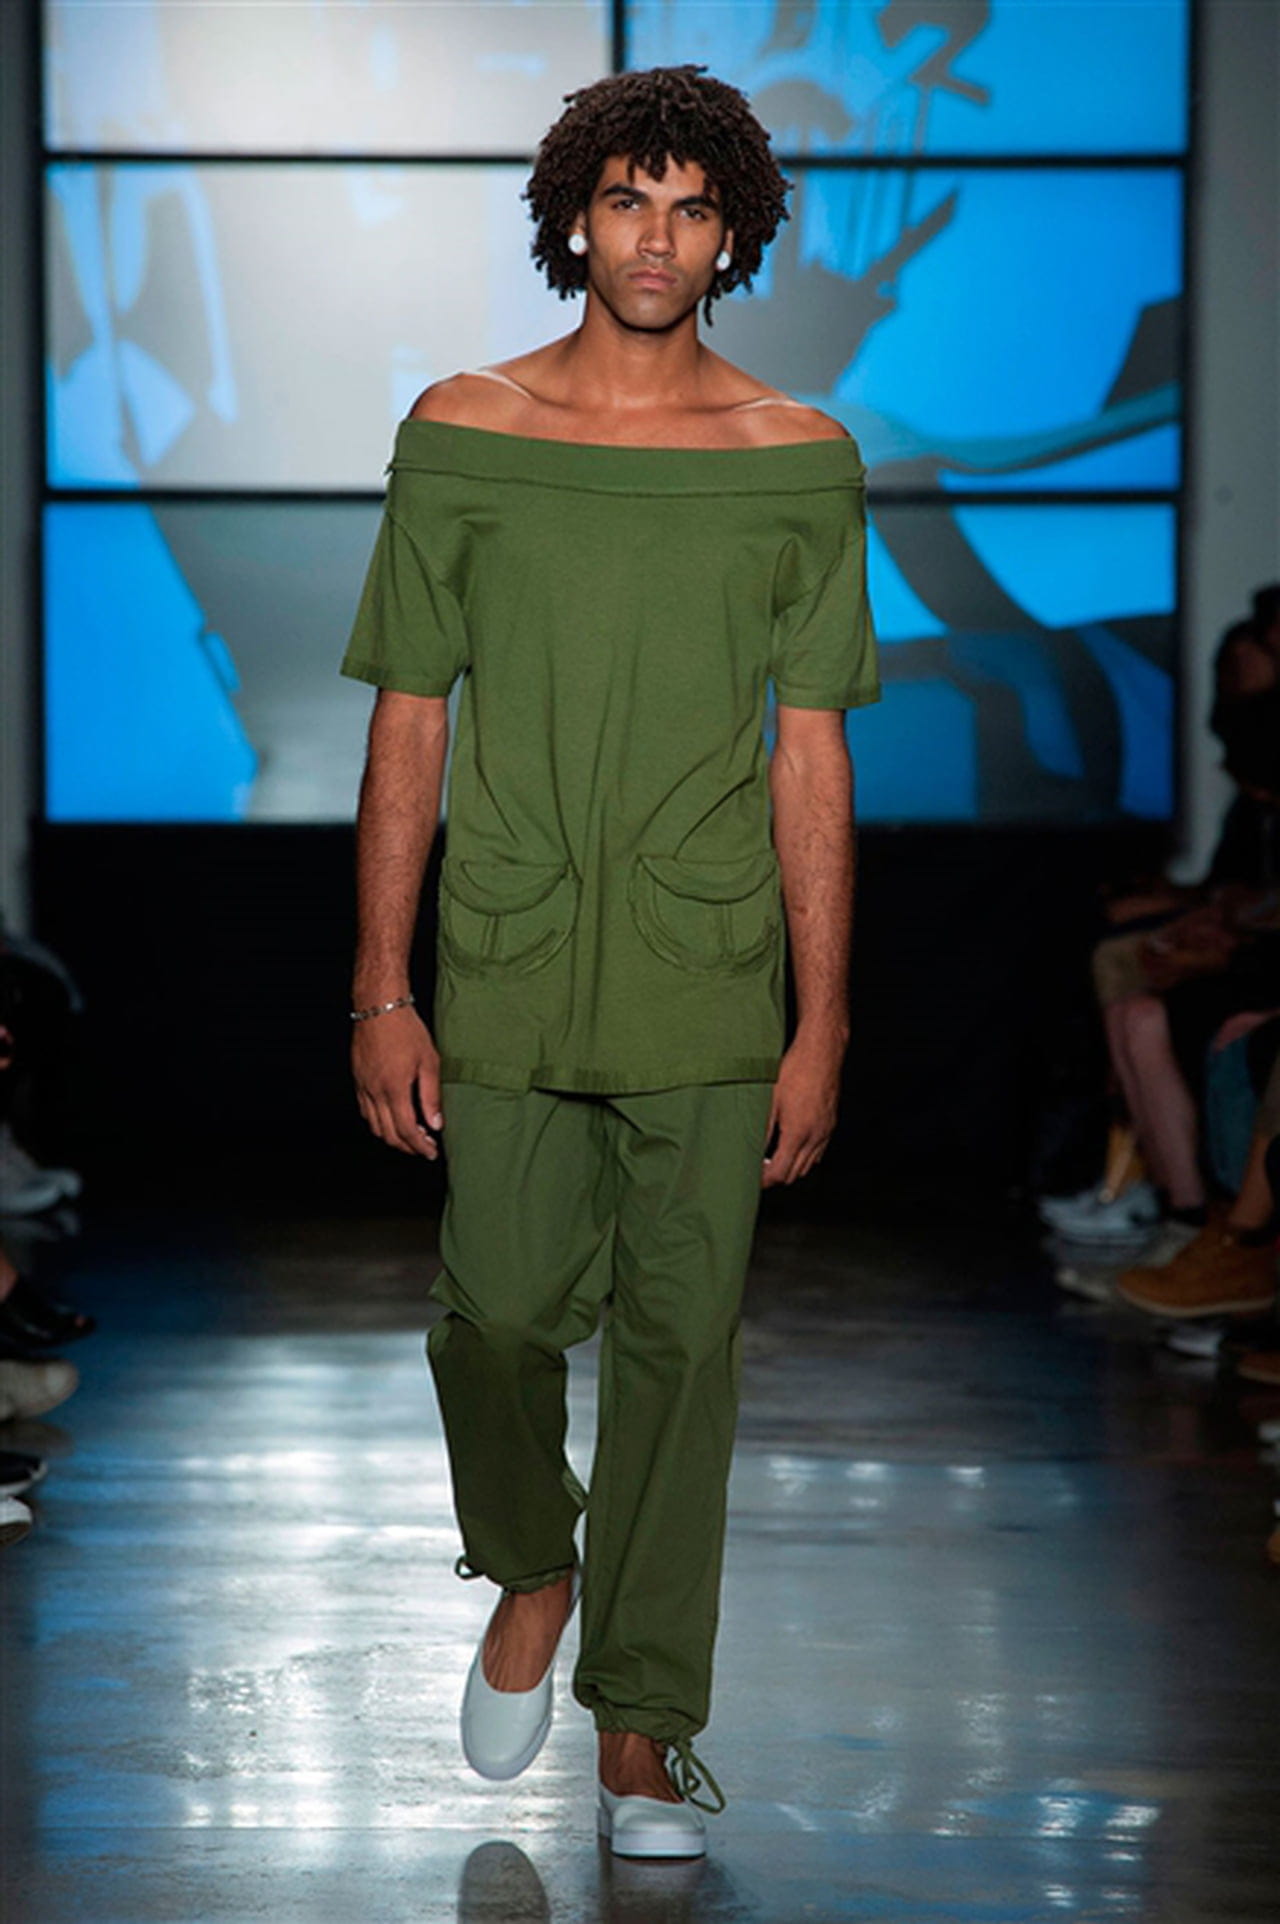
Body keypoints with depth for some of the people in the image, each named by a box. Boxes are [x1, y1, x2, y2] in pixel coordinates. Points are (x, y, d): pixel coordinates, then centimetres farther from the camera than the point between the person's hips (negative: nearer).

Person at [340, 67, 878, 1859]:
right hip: (510, 971, 0)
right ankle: (529, 1573, 32)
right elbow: (409, 727, 3)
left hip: (711, 982, 0)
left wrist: (821, 1028, -1)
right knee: (500, 1312, 0)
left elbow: (810, 755, 2)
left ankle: (646, 1727, 16)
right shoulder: (464, 435, 1)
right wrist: (382, 994, -1)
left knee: (681, 1341, 3)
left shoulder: (798, 461, 2)